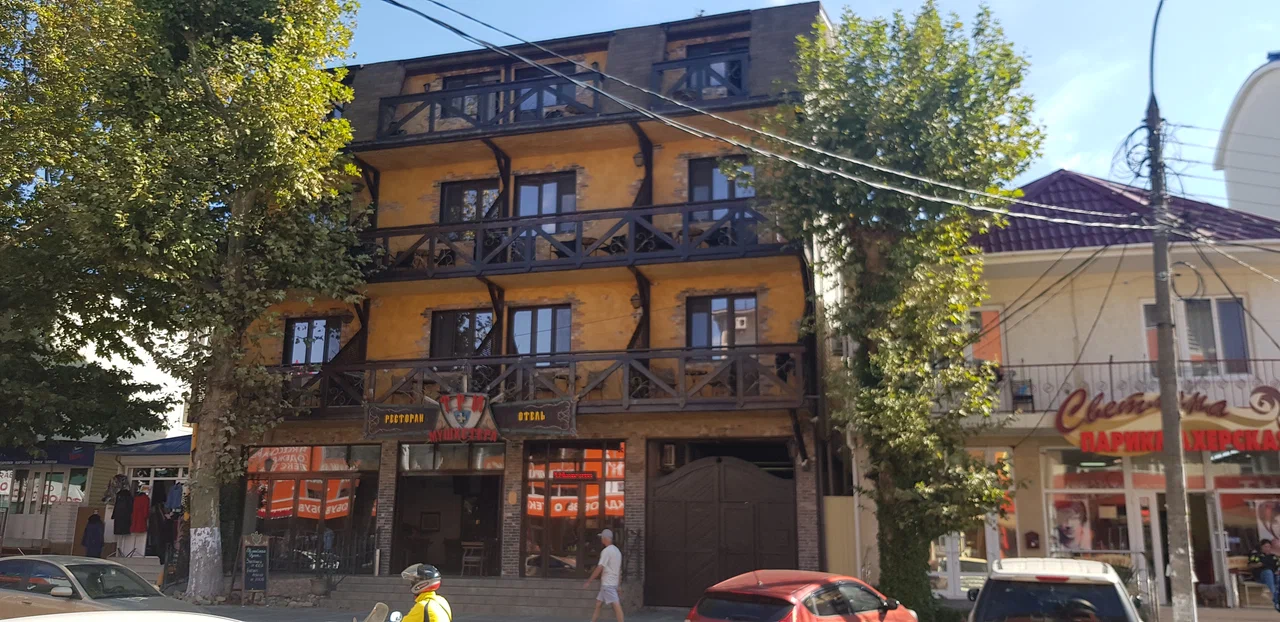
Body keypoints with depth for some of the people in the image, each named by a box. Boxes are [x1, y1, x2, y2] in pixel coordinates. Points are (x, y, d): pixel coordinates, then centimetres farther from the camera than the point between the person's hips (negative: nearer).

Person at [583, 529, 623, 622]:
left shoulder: (606, 551, -14)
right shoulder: (617, 550, 14)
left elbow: (599, 568, -18)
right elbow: (620, 570, 18)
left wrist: (588, 581, -13)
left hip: (607, 584, -9)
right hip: (613, 582, 9)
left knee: (616, 605, -11)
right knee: (598, 604, 14)